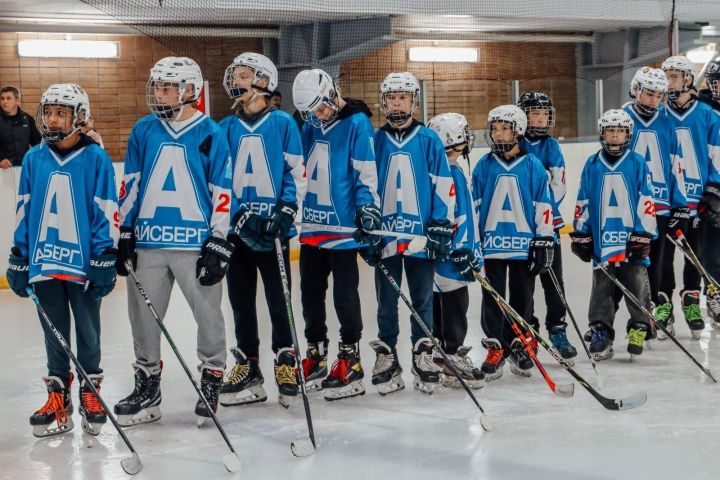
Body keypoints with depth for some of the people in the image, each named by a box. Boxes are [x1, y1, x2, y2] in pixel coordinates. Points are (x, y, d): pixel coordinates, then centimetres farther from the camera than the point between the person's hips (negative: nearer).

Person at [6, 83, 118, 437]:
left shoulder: (95, 158, -6)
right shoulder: (33, 158, 5)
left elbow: (106, 212, -6)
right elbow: (23, 211, 11)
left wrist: (105, 259, -8)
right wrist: (18, 258, 9)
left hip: (84, 264, -3)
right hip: (44, 262, 3)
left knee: (88, 334, 9)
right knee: (54, 335, 12)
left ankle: (90, 393, 24)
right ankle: (58, 397, 22)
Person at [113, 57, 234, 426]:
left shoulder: (211, 133, -2)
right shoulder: (144, 130, 8)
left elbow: (223, 192, -3)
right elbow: (130, 185, 11)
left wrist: (218, 244, -7)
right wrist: (125, 234, 7)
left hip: (196, 243, -3)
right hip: (148, 241, 4)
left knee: (208, 314, 4)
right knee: (143, 315, 9)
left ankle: (212, 378, 22)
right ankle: (147, 385, 24)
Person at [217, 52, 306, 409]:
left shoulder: (283, 123, -1)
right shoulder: (226, 128, 8)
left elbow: (297, 173, -1)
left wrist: (286, 213, -12)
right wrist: (235, 215, -4)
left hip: (273, 228, -3)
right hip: (237, 228, 4)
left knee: (278, 300, 2)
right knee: (241, 300, 9)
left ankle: (285, 363, 14)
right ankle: (247, 369, 19)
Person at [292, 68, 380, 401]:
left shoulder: (356, 123, -9)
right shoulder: (310, 127, 11)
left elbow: (366, 170, -13)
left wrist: (367, 205, -21)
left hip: (343, 226, -7)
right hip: (312, 225, 7)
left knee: (345, 294, -2)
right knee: (310, 292, 13)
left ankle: (350, 361, 7)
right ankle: (316, 357, 25)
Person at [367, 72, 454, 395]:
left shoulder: (429, 140, 2)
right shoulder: (374, 142, 6)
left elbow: (443, 186, 1)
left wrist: (442, 227, -4)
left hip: (422, 234, -1)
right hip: (385, 234, 1)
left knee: (423, 300, 6)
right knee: (386, 301, 7)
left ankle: (423, 354, 16)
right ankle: (386, 354, 16)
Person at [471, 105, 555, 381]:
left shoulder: (533, 166, 0)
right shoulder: (483, 166, 4)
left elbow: (543, 205, 1)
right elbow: (474, 205, 7)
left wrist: (544, 241, -2)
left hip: (524, 245, -1)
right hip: (492, 244, 1)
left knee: (522, 298, 8)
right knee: (493, 299, 3)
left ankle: (520, 346, 22)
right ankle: (495, 349, 10)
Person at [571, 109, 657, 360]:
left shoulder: (638, 164, 0)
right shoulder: (592, 165, 6)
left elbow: (646, 202, -2)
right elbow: (583, 202, 10)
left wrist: (643, 236, -7)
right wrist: (580, 235, 8)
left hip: (633, 239, -2)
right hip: (602, 239, 2)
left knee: (637, 285, 3)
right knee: (602, 288, 5)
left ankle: (639, 326, 17)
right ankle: (600, 331, 12)